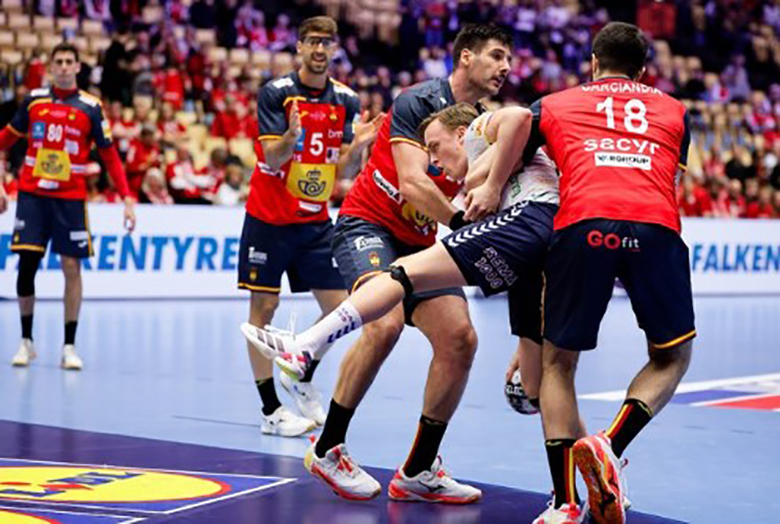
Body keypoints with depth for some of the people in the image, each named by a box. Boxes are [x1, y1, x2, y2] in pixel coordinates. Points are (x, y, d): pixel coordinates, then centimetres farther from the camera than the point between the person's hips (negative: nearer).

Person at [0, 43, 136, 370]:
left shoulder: (91, 107, -1)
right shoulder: (33, 100, 5)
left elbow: (110, 155, 1)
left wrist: (127, 198, -7)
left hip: (70, 199, -1)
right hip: (32, 194, 1)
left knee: (71, 267, -4)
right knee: (27, 263, -3)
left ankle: (70, 346, 4)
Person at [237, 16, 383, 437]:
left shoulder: (346, 100, 2)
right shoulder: (276, 92, -9)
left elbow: (344, 171, 0)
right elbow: (271, 158, -14)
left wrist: (358, 145, -21)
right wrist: (291, 136, -35)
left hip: (316, 220, 4)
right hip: (269, 217, -4)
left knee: (339, 307, -1)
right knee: (263, 307, -3)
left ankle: (301, 378, 24)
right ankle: (270, 410, 4)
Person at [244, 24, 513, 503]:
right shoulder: (419, 102, -13)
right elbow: (412, 184, -23)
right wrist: (462, 221, -29)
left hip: (418, 243, 8)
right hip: (368, 224, -8)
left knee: (460, 338, -8)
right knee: (386, 321, -32)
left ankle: (418, 472, 4)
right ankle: (328, 449, -16)